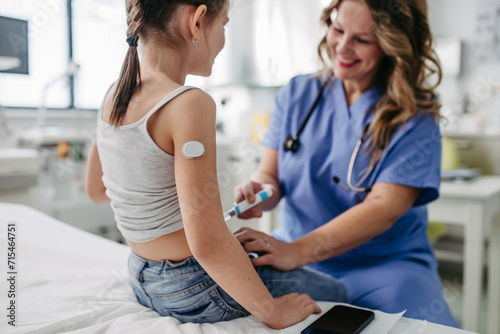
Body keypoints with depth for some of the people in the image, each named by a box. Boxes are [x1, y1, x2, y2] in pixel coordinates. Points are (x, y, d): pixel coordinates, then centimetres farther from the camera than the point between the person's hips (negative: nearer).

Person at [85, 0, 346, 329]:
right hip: (195, 289, -8)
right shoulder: (190, 105, -28)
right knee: (335, 291, 14)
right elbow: (206, 243, -30)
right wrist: (272, 312, -18)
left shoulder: (113, 95, -2)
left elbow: (96, 190, 11)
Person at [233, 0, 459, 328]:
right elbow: (269, 174, 6)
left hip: (384, 264, -3)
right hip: (293, 260, 4)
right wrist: (258, 192, -20)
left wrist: (296, 252, -30)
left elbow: (384, 207, -17)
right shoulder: (296, 94, 6)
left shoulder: (416, 117, -6)